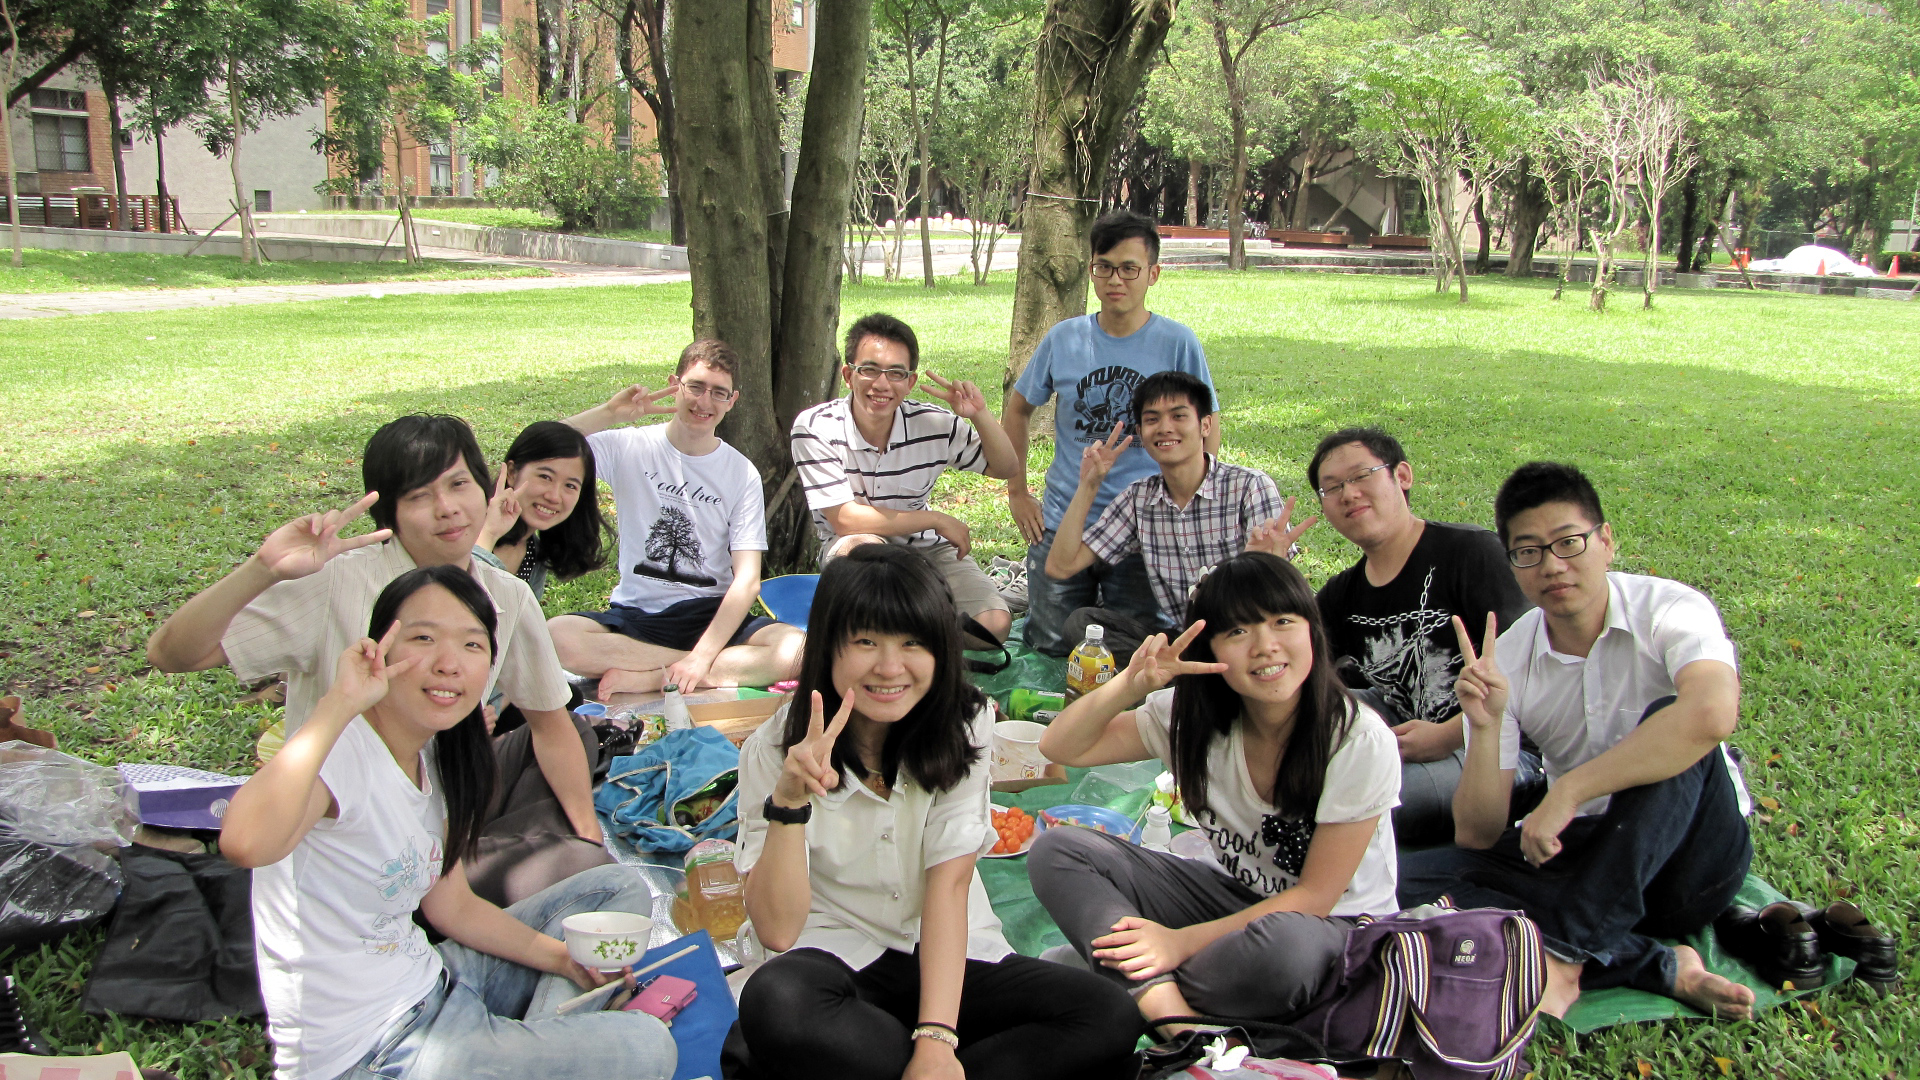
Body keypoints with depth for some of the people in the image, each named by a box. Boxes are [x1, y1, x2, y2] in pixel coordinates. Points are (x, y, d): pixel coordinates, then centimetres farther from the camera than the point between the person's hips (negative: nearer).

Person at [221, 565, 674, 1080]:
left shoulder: (431, 759, 6)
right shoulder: (341, 751, -22)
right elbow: (244, 843, -44)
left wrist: (563, 958, 2)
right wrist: (339, 704, -39)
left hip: (429, 988, 9)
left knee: (619, 888, 15)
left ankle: (540, 1037, 3)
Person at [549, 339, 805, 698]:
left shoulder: (742, 473, 1)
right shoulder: (629, 448, 2)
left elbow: (747, 580, -7)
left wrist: (703, 655, -20)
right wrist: (609, 413, -21)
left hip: (711, 616, 0)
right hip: (635, 616, 0)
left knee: (799, 651, -28)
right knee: (556, 637, -32)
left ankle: (647, 678, -21)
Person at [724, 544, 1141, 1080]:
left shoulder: (964, 724, -4)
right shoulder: (773, 749, -9)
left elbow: (950, 880, -13)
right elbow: (778, 931, -14)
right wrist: (789, 801, -29)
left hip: (947, 956, 3)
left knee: (1112, 1021, -22)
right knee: (774, 1002, -37)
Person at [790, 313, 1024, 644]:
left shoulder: (933, 424, -12)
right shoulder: (815, 429, -20)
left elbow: (1006, 468, -1)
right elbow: (845, 519, -24)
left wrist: (981, 415, -21)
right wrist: (937, 520, -21)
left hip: (925, 547, 3)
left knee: (994, 625, -18)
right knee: (862, 547, -39)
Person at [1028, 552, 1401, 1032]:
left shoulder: (1361, 740, -21)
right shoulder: (1195, 716, -8)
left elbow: (1314, 897, -17)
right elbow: (1061, 747, -6)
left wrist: (1185, 940, -23)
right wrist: (1130, 685, -25)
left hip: (1336, 927, -4)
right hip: (1232, 897, 5)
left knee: (1283, 942, -42)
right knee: (1055, 850, -13)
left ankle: (1134, 986, -14)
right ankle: (1177, 1018, -29)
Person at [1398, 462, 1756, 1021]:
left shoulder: (1669, 610, -14)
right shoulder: (1504, 661, -5)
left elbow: (1713, 714, -40)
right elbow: (1476, 837, -7)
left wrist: (1565, 793, -35)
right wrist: (1485, 728, -24)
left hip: (1692, 851, -3)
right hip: (1582, 852, 4)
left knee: (1669, 720, -32)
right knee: (1409, 881, -18)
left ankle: (1564, 955, -31)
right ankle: (1660, 965, -23)